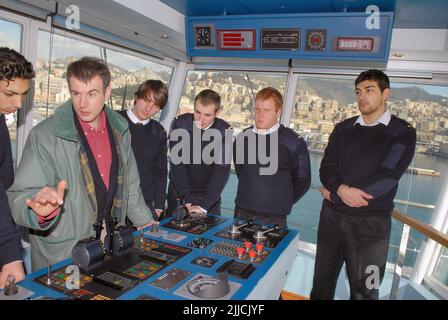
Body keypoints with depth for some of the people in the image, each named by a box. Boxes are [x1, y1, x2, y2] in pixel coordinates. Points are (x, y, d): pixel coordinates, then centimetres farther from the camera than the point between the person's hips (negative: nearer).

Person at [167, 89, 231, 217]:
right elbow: (176, 164, -16)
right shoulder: (180, 124, -13)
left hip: (209, 194, 0)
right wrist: (187, 200, -20)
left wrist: (204, 204, -24)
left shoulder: (224, 131, -13)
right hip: (179, 194, 0)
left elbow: (222, 169, -18)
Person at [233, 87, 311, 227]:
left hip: (273, 219, -4)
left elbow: (302, 181, -3)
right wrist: (249, 196, 12)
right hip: (241, 213, 4)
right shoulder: (243, 137, 2)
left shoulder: (293, 142, -11)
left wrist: (282, 203, 0)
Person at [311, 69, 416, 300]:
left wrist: (333, 195, -11)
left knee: (364, 291, 10)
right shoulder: (343, 129, 8)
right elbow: (326, 168, 2)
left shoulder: (402, 132, -4)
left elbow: (386, 177, -15)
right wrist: (341, 190, -20)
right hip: (332, 216, 4)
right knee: (321, 284, 15)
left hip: (370, 223, -3)